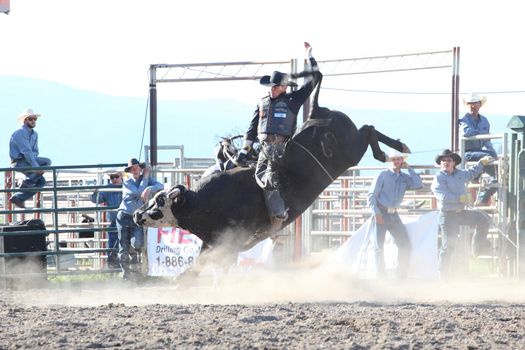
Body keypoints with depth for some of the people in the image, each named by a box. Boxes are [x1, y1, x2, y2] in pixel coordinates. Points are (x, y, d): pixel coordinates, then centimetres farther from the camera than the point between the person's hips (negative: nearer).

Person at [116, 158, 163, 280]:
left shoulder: (147, 179, 9)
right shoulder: (127, 183, 1)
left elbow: (160, 186, -7)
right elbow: (139, 192, -14)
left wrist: (149, 189, -24)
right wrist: (145, 178, -4)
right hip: (124, 217, -1)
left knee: (136, 243, -23)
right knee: (123, 248, -3)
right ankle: (127, 275, 8)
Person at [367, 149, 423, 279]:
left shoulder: (405, 178, 9)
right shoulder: (383, 175, -2)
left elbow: (418, 185, -8)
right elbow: (371, 195, -4)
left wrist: (409, 168, -4)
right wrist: (376, 213, -16)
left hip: (394, 215, 4)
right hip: (381, 213, -4)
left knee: (405, 244, -3)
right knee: (379, 246, -3)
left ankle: (402, 274, 4)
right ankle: (381, 275, 1)